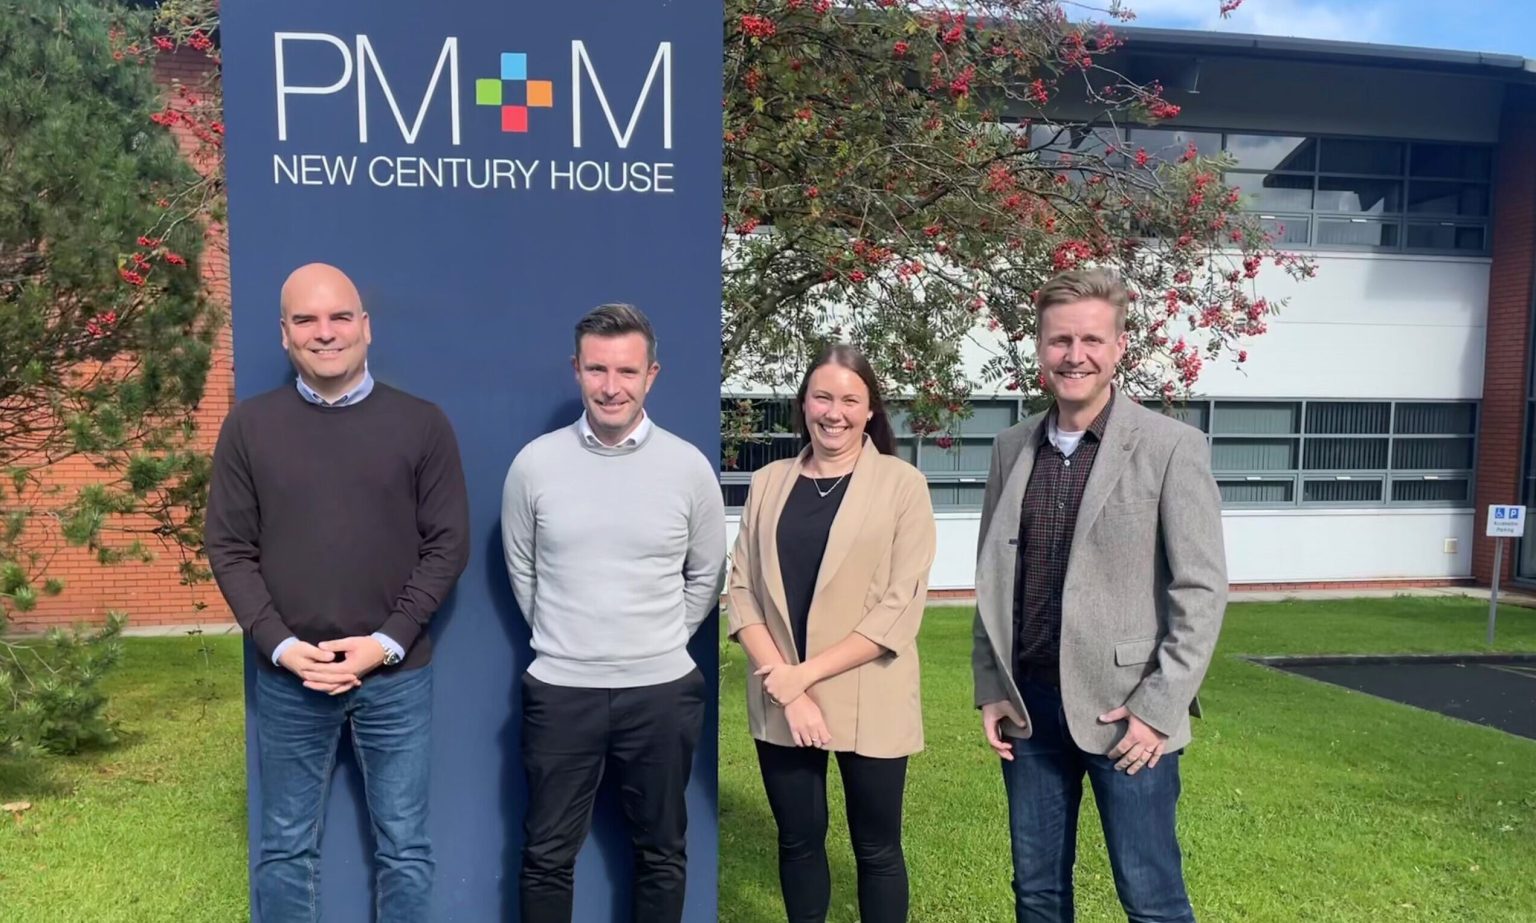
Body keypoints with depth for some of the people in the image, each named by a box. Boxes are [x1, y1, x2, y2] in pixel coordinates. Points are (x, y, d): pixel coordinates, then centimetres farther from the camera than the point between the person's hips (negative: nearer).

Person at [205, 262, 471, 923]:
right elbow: (229, 550, 1)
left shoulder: (422, 424, -2)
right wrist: (280, 645, -11)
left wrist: (388, 641, -12)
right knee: (286, 847, 15)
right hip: (288, 676, 1)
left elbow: (447, 545, -3)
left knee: (404, 846, 11)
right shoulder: (249, 426, 1)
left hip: (396, 674, -1)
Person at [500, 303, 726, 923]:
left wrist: (659, 645, 8)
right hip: (559, 691, 0)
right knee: (547, 854, 13)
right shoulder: (534, 463, -5)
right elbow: (521, 570, 8)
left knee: (661, 851, 16)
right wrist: (564, 642, 10)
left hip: (662, 692, 0)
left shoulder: (690, 467, -5)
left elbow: (706, 576, 7)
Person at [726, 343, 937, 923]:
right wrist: (784, 683, -11)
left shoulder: (902, 484, -6)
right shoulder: (768, 483, 4)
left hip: (868, 703, -3)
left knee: (876, 848, 11)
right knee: (798, 840, 16)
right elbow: (742, 588, 1)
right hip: (780, 703, 3)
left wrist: (806, 673, -14)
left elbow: (900, 608, -11)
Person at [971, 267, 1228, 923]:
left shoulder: (1171, 447, -8)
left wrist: (1158, 707, -13)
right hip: (1027, 705, 4)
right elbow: (992, 578, 9)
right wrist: (990, 689, 5)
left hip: (1125, 709, -4)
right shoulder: (1012, 447, 5)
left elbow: (1201, 589, -9)